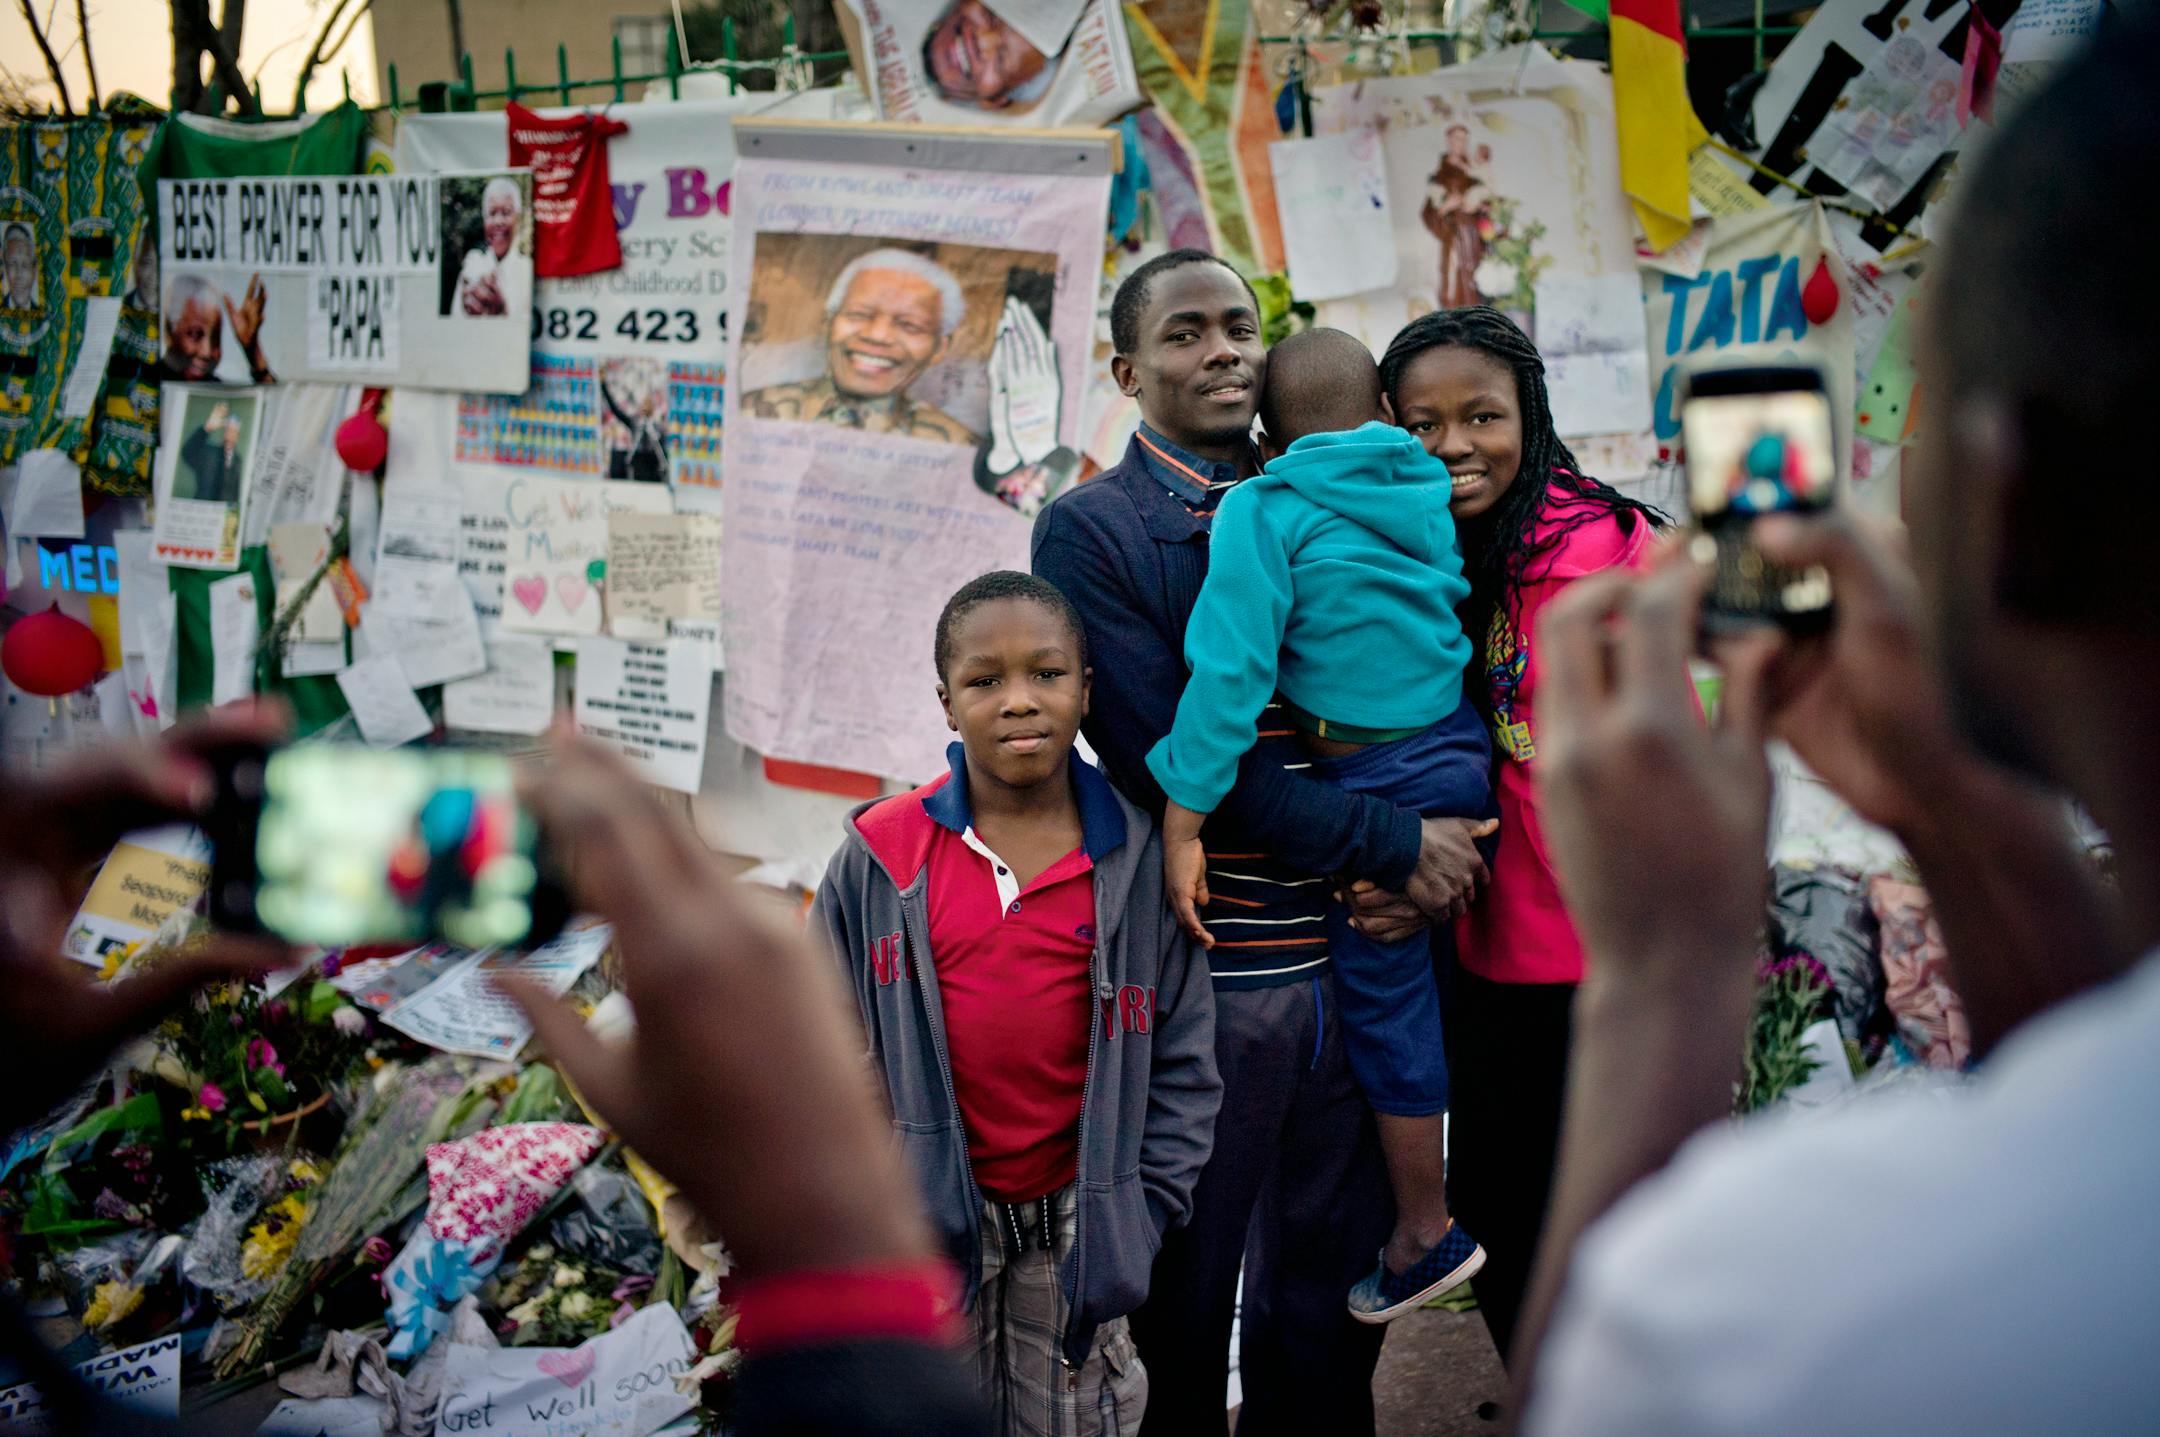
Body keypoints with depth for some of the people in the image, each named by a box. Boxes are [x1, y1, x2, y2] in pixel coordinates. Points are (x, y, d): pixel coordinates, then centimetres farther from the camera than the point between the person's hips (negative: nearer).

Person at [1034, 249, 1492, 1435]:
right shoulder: (1089, 528, -5)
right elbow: (1168, 754, -15)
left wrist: (1429, 854, -7)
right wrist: (1394, 843, -16)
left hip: (1348, 955, 4)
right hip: (1208, 971, -4)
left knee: (1334, 1277, 16)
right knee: (1188, 1296, 11)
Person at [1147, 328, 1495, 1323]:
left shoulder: (1264, 512, -14)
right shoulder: (1433, 488, 3)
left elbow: (1230, 672, -20)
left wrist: (1183, 825, -19)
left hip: (1377, 785, -6)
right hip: (1464, 751, 6)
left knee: (1385, 1003, 7)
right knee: (1411, 989, 21)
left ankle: (1425, 1234, 20)